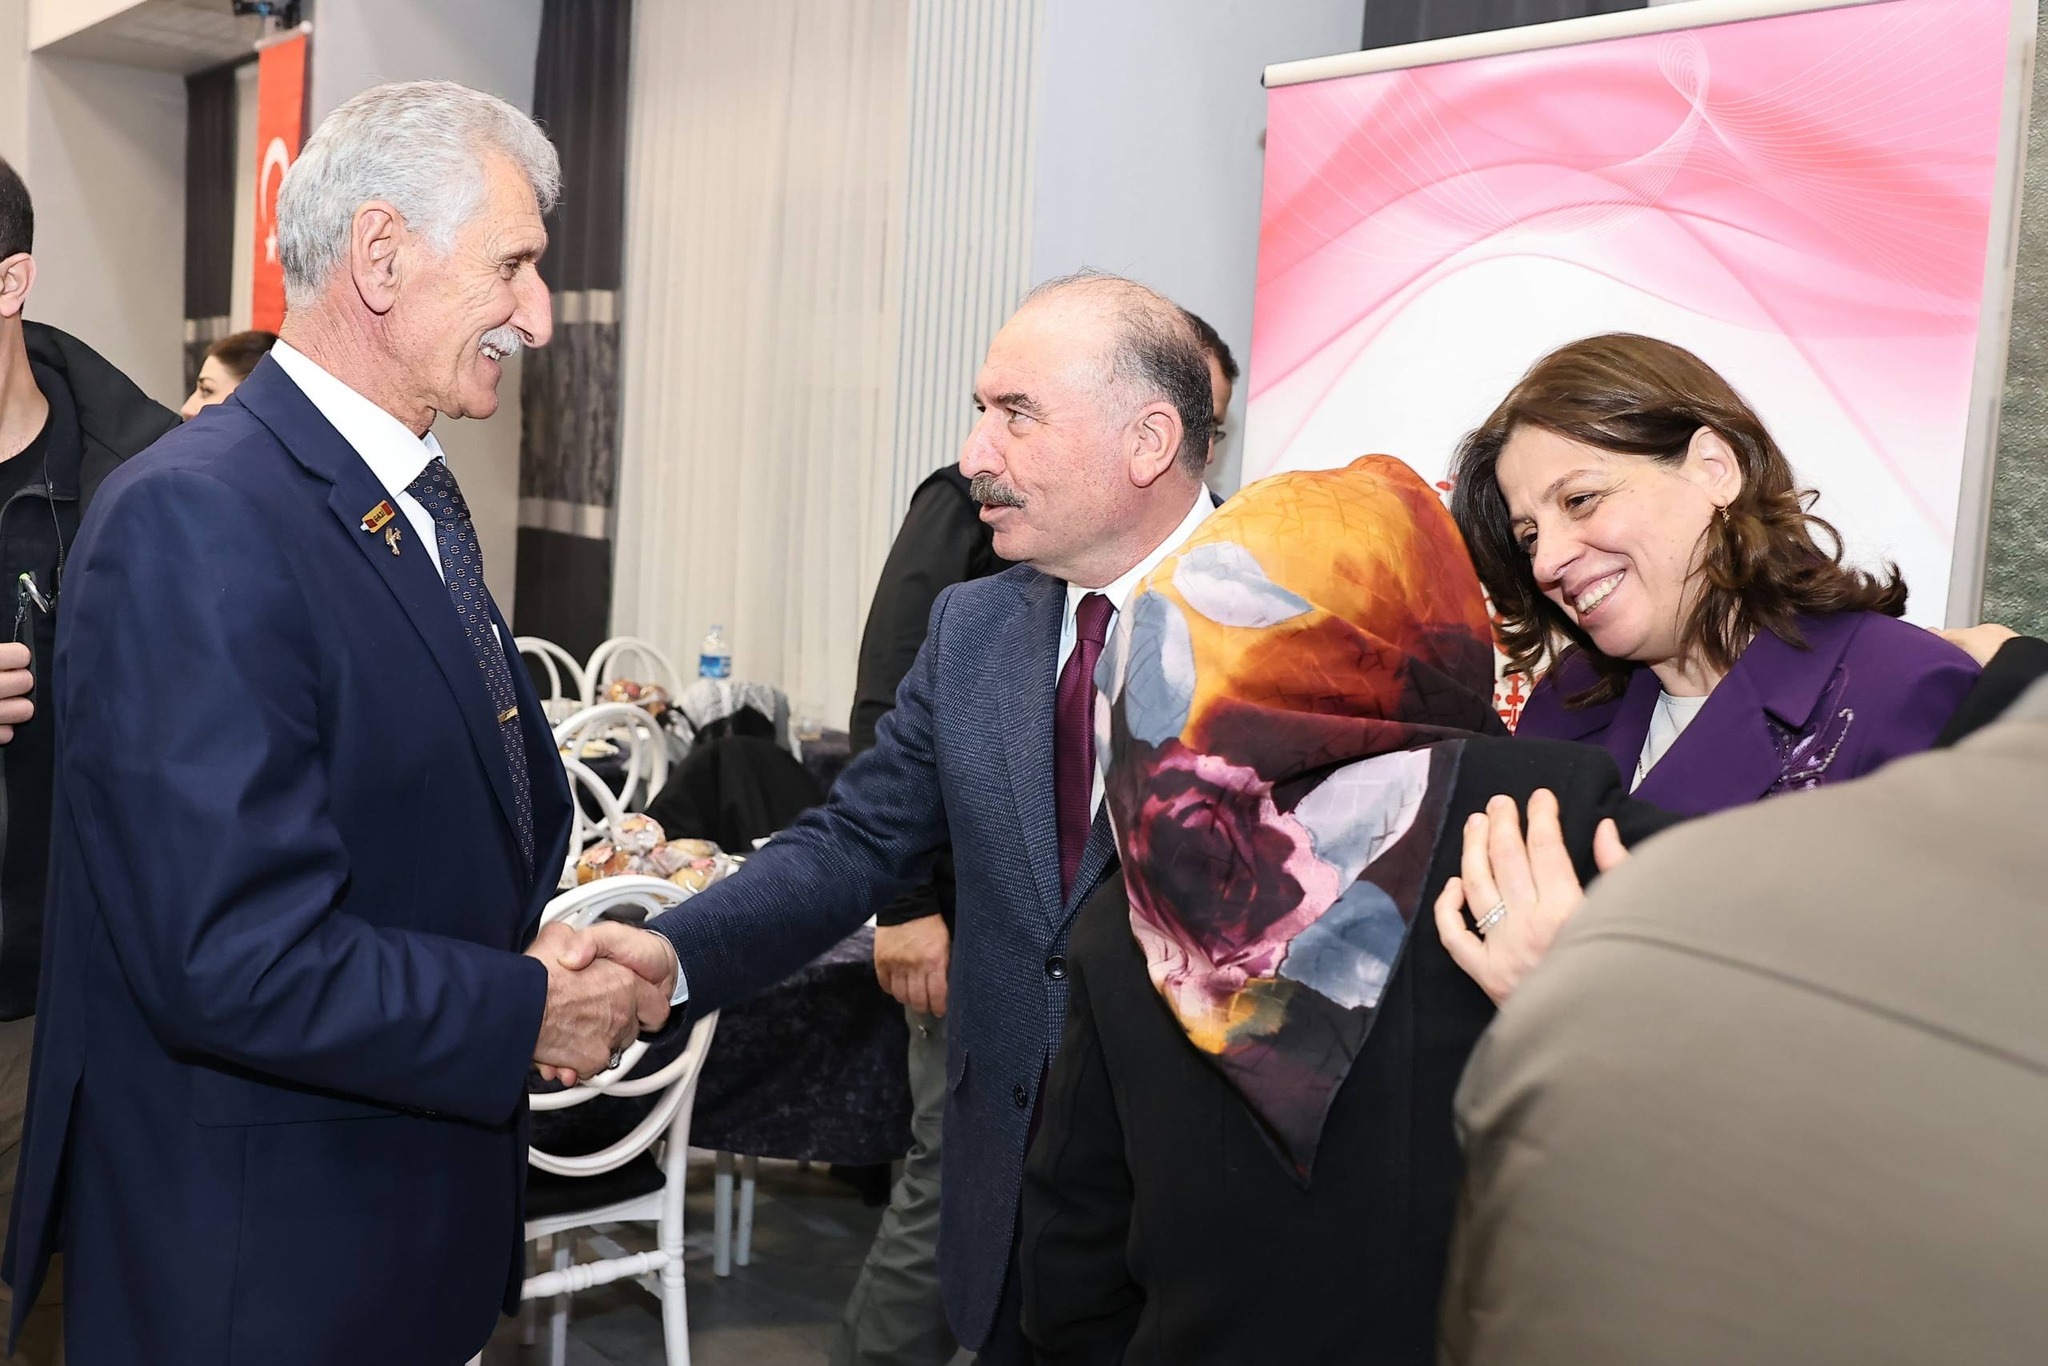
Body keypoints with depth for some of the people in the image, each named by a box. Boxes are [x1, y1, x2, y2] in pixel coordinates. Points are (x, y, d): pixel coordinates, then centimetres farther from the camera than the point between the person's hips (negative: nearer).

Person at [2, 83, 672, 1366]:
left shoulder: (418, 497, 8)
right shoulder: (196, 520, -23)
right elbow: (237, 959, -28)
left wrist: (573, 954, -3)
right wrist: (528, 1014, -17)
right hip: (261, 1260, -8)